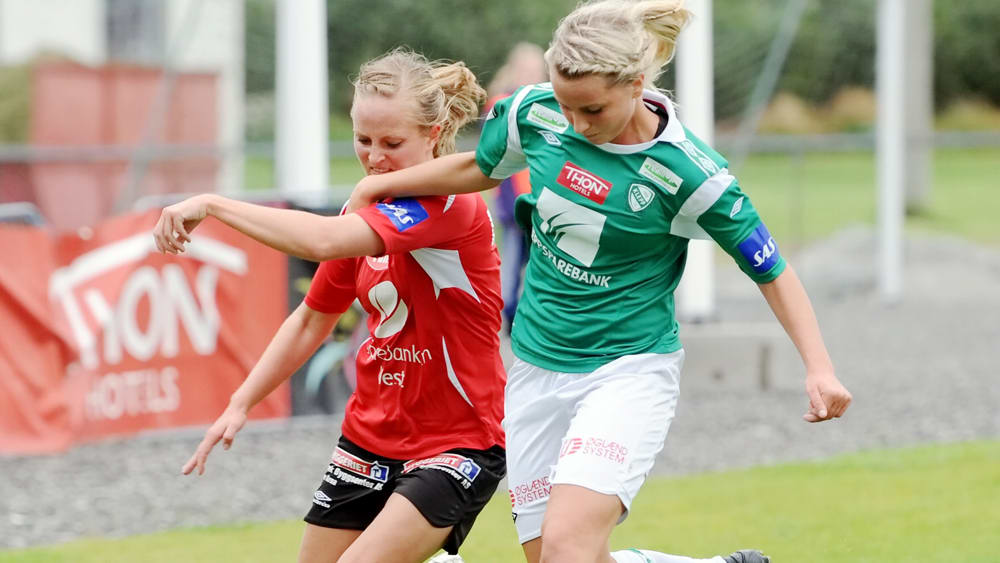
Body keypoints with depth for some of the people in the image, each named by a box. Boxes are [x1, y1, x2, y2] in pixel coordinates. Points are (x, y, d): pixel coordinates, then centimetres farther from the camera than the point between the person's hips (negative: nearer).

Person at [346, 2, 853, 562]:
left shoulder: (687, 173, -19)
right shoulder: (534, 114, -7)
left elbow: (771, 270, -8)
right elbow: (479, 167, 16)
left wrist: (819, 367, -18)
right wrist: (380, 185, 18)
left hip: (630, 370, -6)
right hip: (538, 366, 6)